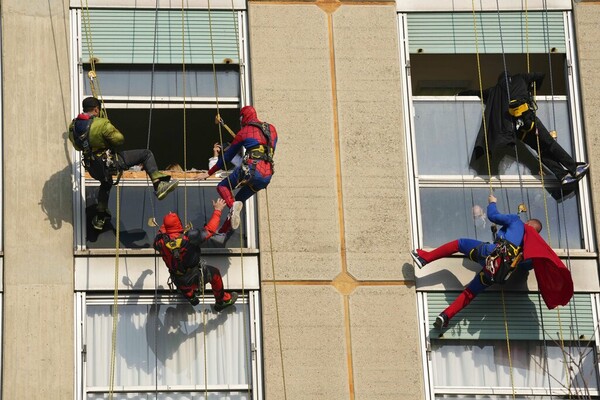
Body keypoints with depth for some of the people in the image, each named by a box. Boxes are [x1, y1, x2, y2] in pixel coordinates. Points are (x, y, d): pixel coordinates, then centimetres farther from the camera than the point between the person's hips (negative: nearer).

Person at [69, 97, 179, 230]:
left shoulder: (73, 126, -3)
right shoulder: (102, 124, -24)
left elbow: (77, 146, 12)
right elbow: (119, 139, -13)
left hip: (94, 168, 7)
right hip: (111, 163, -7)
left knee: (106, 183, 41)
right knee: (146, 154, 0)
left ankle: (100, 218, 46)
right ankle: (159, 185, -10)